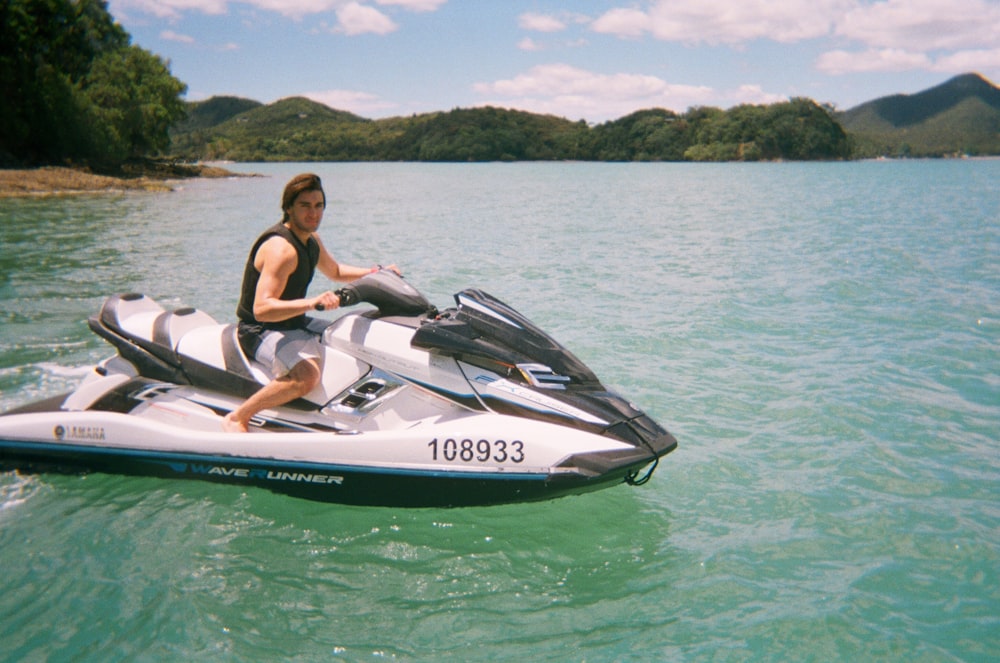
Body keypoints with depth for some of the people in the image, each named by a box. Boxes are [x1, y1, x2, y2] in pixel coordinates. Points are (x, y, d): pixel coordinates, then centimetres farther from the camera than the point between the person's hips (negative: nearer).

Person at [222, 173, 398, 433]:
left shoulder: (311, 241, 6)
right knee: (307, 374, -35)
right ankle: (236, 419, -18)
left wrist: (375, 272, 11)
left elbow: (335, 271, 26)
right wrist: (312, 302, -47)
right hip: (262, 332, -10)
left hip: (295, 324, 10)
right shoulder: (281, 248, -25)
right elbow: (261, 309, -35)